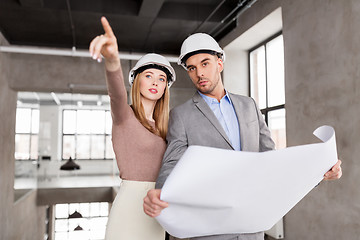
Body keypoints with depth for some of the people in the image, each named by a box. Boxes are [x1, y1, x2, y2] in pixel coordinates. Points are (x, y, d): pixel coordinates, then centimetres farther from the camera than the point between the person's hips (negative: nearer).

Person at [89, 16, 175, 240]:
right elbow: (117, 93, -32)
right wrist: (112, 58, -52)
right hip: (130, 210, -8)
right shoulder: (123, 114, -8)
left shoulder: (157, 127, 14)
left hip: (152, 214, 8)